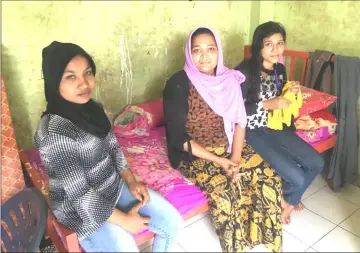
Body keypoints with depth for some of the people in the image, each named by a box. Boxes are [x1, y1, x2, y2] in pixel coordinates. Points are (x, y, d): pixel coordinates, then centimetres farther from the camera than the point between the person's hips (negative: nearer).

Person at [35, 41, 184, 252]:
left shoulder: (93, 108, -3)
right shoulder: (54, 133, -28)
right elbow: (80, 195, -25)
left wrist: (131, 180, -2)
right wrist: (123, 219, -17)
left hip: (115, 185, 7)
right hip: (82, 209, -7)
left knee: (174, 223, 4)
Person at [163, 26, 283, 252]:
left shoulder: (229, 79, -1)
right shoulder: (178, 84, -16)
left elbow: (240, 122, 2)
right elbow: (178, 137, -17)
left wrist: (235, 158, -13)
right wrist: (219, 161, -20)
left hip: (230, 146, 5)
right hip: (194, 154, -4)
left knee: (270, 180, -11)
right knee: (225, 194, -27)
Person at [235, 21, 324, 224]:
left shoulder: (280, 69, 5)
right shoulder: (244, 71, -19)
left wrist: (293, 94, -5)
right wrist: (267, 105, -25)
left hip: (276, 126, 8)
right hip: (252, 131, -7)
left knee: (317, 163, 1)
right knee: (297, 177, -15)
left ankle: (288, 199, 26)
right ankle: (286, 200, 23)